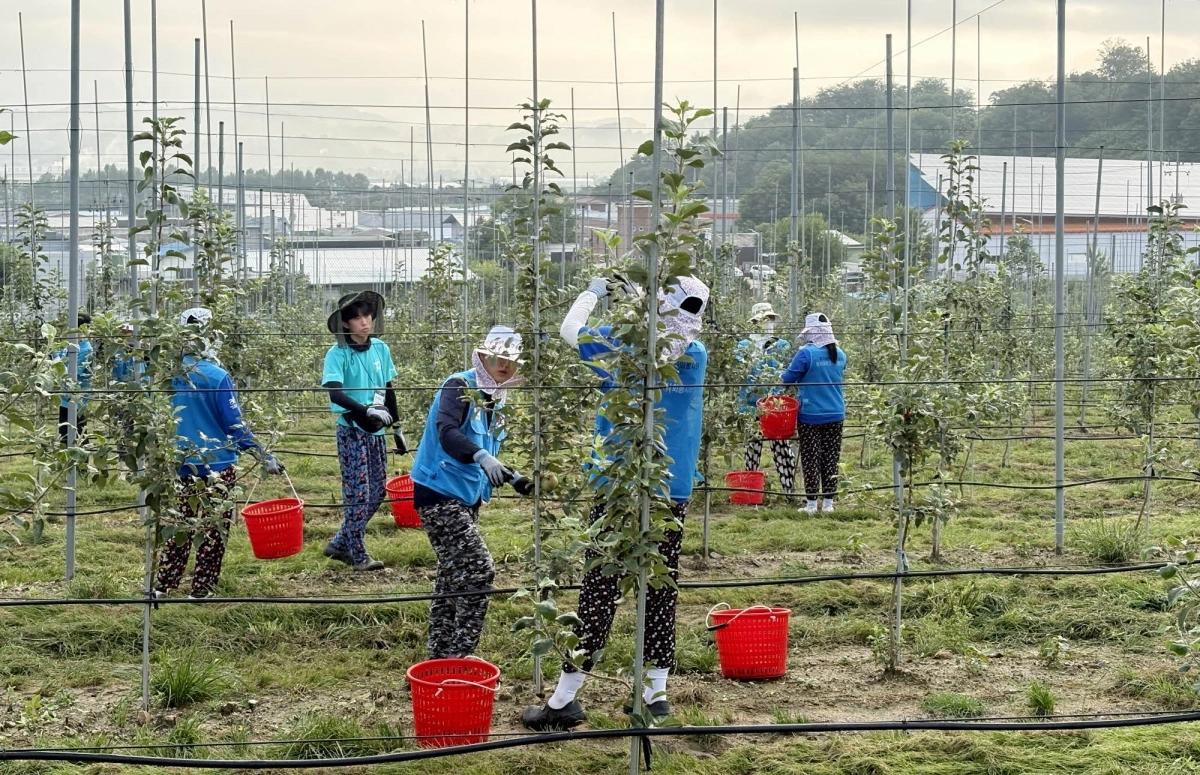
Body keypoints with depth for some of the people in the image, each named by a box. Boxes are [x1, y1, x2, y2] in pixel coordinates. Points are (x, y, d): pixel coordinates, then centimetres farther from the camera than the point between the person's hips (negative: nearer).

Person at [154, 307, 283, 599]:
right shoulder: (217, 376, -15)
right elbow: (234, 424, -14)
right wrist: (264, 456, -8)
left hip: (182, 464, 5)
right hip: (216, 466, -5)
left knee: (181, 526, 17)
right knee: (215, 530, 7)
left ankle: (162, 586, 19)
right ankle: (201, 591, 10)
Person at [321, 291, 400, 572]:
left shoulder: (381, 349, 3)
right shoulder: (337, 354, -12)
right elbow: (335, 394, -24)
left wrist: (396, 424, 15)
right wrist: (366, 411, -34)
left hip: (376, 431, 6)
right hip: (352, 431, -6)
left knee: (378, 491, 10)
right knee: (358, 493, -3)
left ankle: (340, 544, 23)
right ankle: (358, 555, 10)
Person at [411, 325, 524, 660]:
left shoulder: (493, 399, 10)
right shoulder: (460, 387, -16)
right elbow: (446, 432, -33)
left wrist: (512, 477, 10)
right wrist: (481, 457, -47)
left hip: (467, 497, 10)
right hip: (439, 493, -10)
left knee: (455, 574, 14)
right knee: (479, 569, -16)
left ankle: (441, 652, 24)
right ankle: (458, 655, -10)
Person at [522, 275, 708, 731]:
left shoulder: (624, 345, -9)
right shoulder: (697, 356, 1)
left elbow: (570, 330, 5)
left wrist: (593, 292, 21)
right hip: (674, 492, 3)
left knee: (600, 590, -2)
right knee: (661, 590, 10)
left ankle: (565, 699, 3)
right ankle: (656, 693, 15)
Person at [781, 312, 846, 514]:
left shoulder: (807, 353, -15)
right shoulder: (839, 354, 4)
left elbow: (788, 378, -10)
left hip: (811, 415, -5)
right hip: (835, 414, 5)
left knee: (811, 458, 3)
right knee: (831, 458, 9)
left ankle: (812, 503, 5)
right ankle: (829, 502, 13)